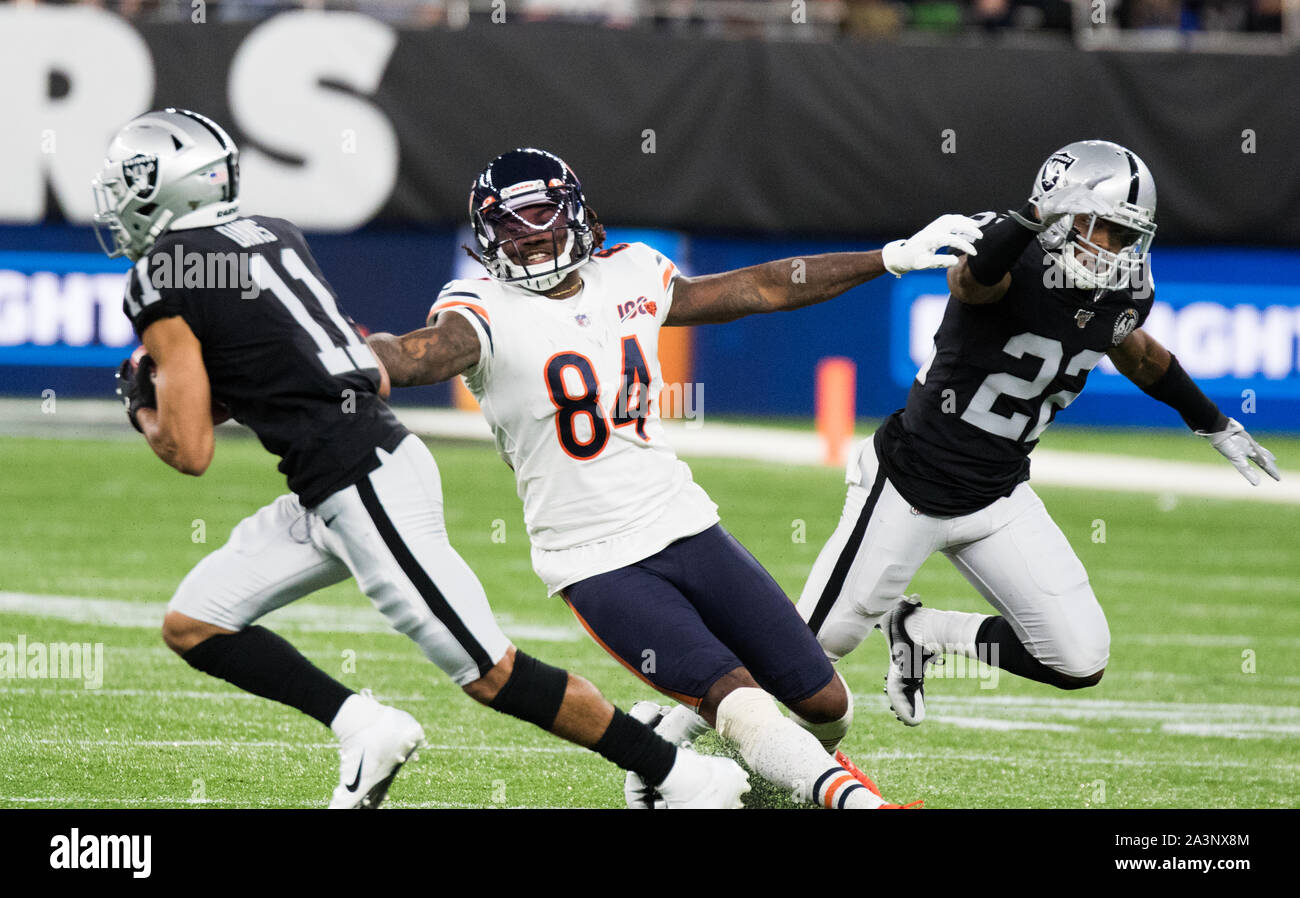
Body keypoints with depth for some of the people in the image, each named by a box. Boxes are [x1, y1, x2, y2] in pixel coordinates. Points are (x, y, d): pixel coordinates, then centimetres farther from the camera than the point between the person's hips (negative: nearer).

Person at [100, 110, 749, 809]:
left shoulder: (162, 281, -9)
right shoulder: (270, 235, 15)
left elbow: (190, 451, -10)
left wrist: (145, 414, 13)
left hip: (362, 489, -9)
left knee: (492, 673, -5)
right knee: (192, 625, 10)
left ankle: (688, 776, 0)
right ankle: (362, 727, 2)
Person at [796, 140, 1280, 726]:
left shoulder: (1121, 294, -5)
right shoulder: (1014, 266, -25)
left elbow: (1135, 351, 19)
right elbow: (970, 280, -51)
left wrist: (1217, 428, 27)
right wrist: (1035, 216, -68)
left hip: (998, 501, 6)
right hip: (907, 490, -6)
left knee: (1080, 662, -5)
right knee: (819, 644, 4)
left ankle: (923, 633, 17)